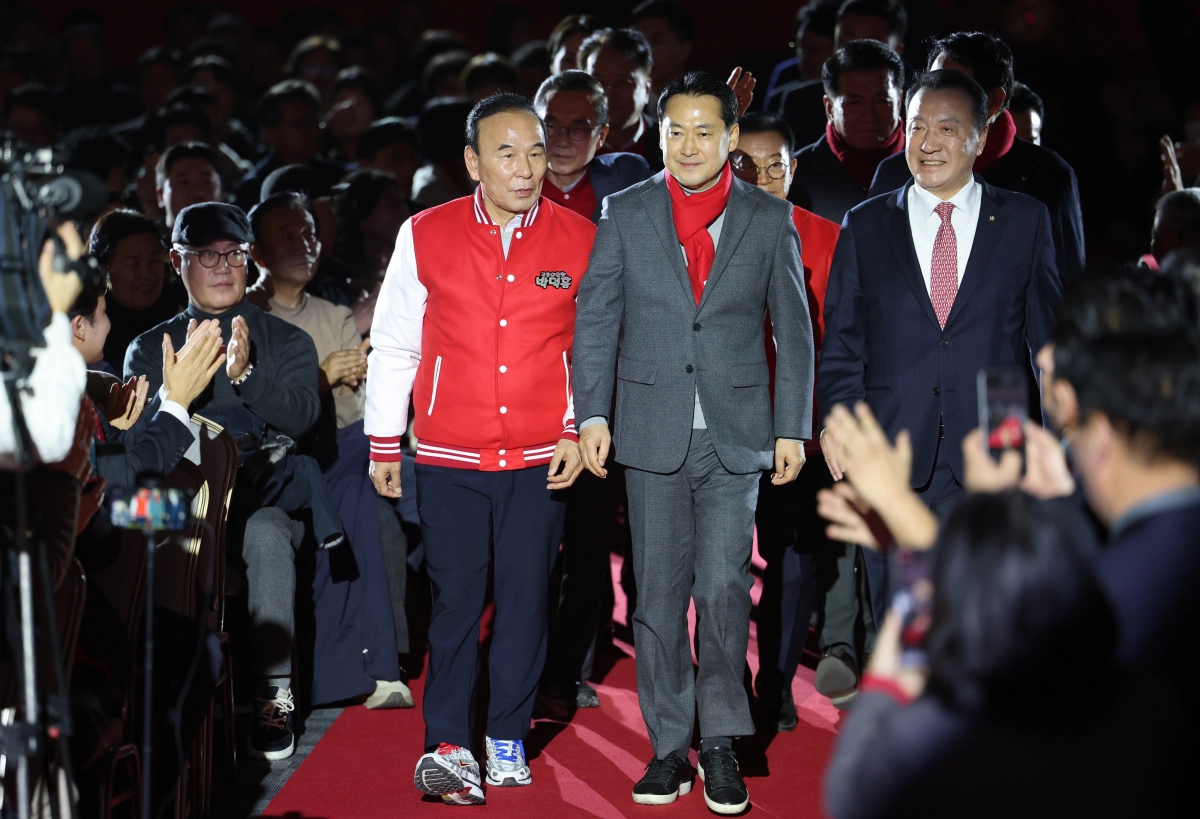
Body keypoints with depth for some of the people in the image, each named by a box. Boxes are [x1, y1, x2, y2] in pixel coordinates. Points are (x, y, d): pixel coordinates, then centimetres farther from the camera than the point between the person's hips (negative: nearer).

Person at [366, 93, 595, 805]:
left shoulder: (580, 240, 0)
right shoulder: (426, 236, -1)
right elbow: (393, 346, 7)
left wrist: (579, 432, 2)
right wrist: (384, 444, 9)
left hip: (541, 460, 1)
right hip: (450, 460, -1)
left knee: (526, 600, 4)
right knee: (456, 600, -2)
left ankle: (508, 737, 17)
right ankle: (449, 745, 4)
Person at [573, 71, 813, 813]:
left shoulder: (770, 220, 3)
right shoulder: (626, 214, 4)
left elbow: (795, 331, 6)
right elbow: (596, 319, 5)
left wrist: (793, 428, 2)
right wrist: (593, 415, -3)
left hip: (737, 435, -1)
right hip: (653, 432, 1)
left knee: (724, 584, -8)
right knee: (659, 591, 3)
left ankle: (721, 745, 4)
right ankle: (670, 747, 11)